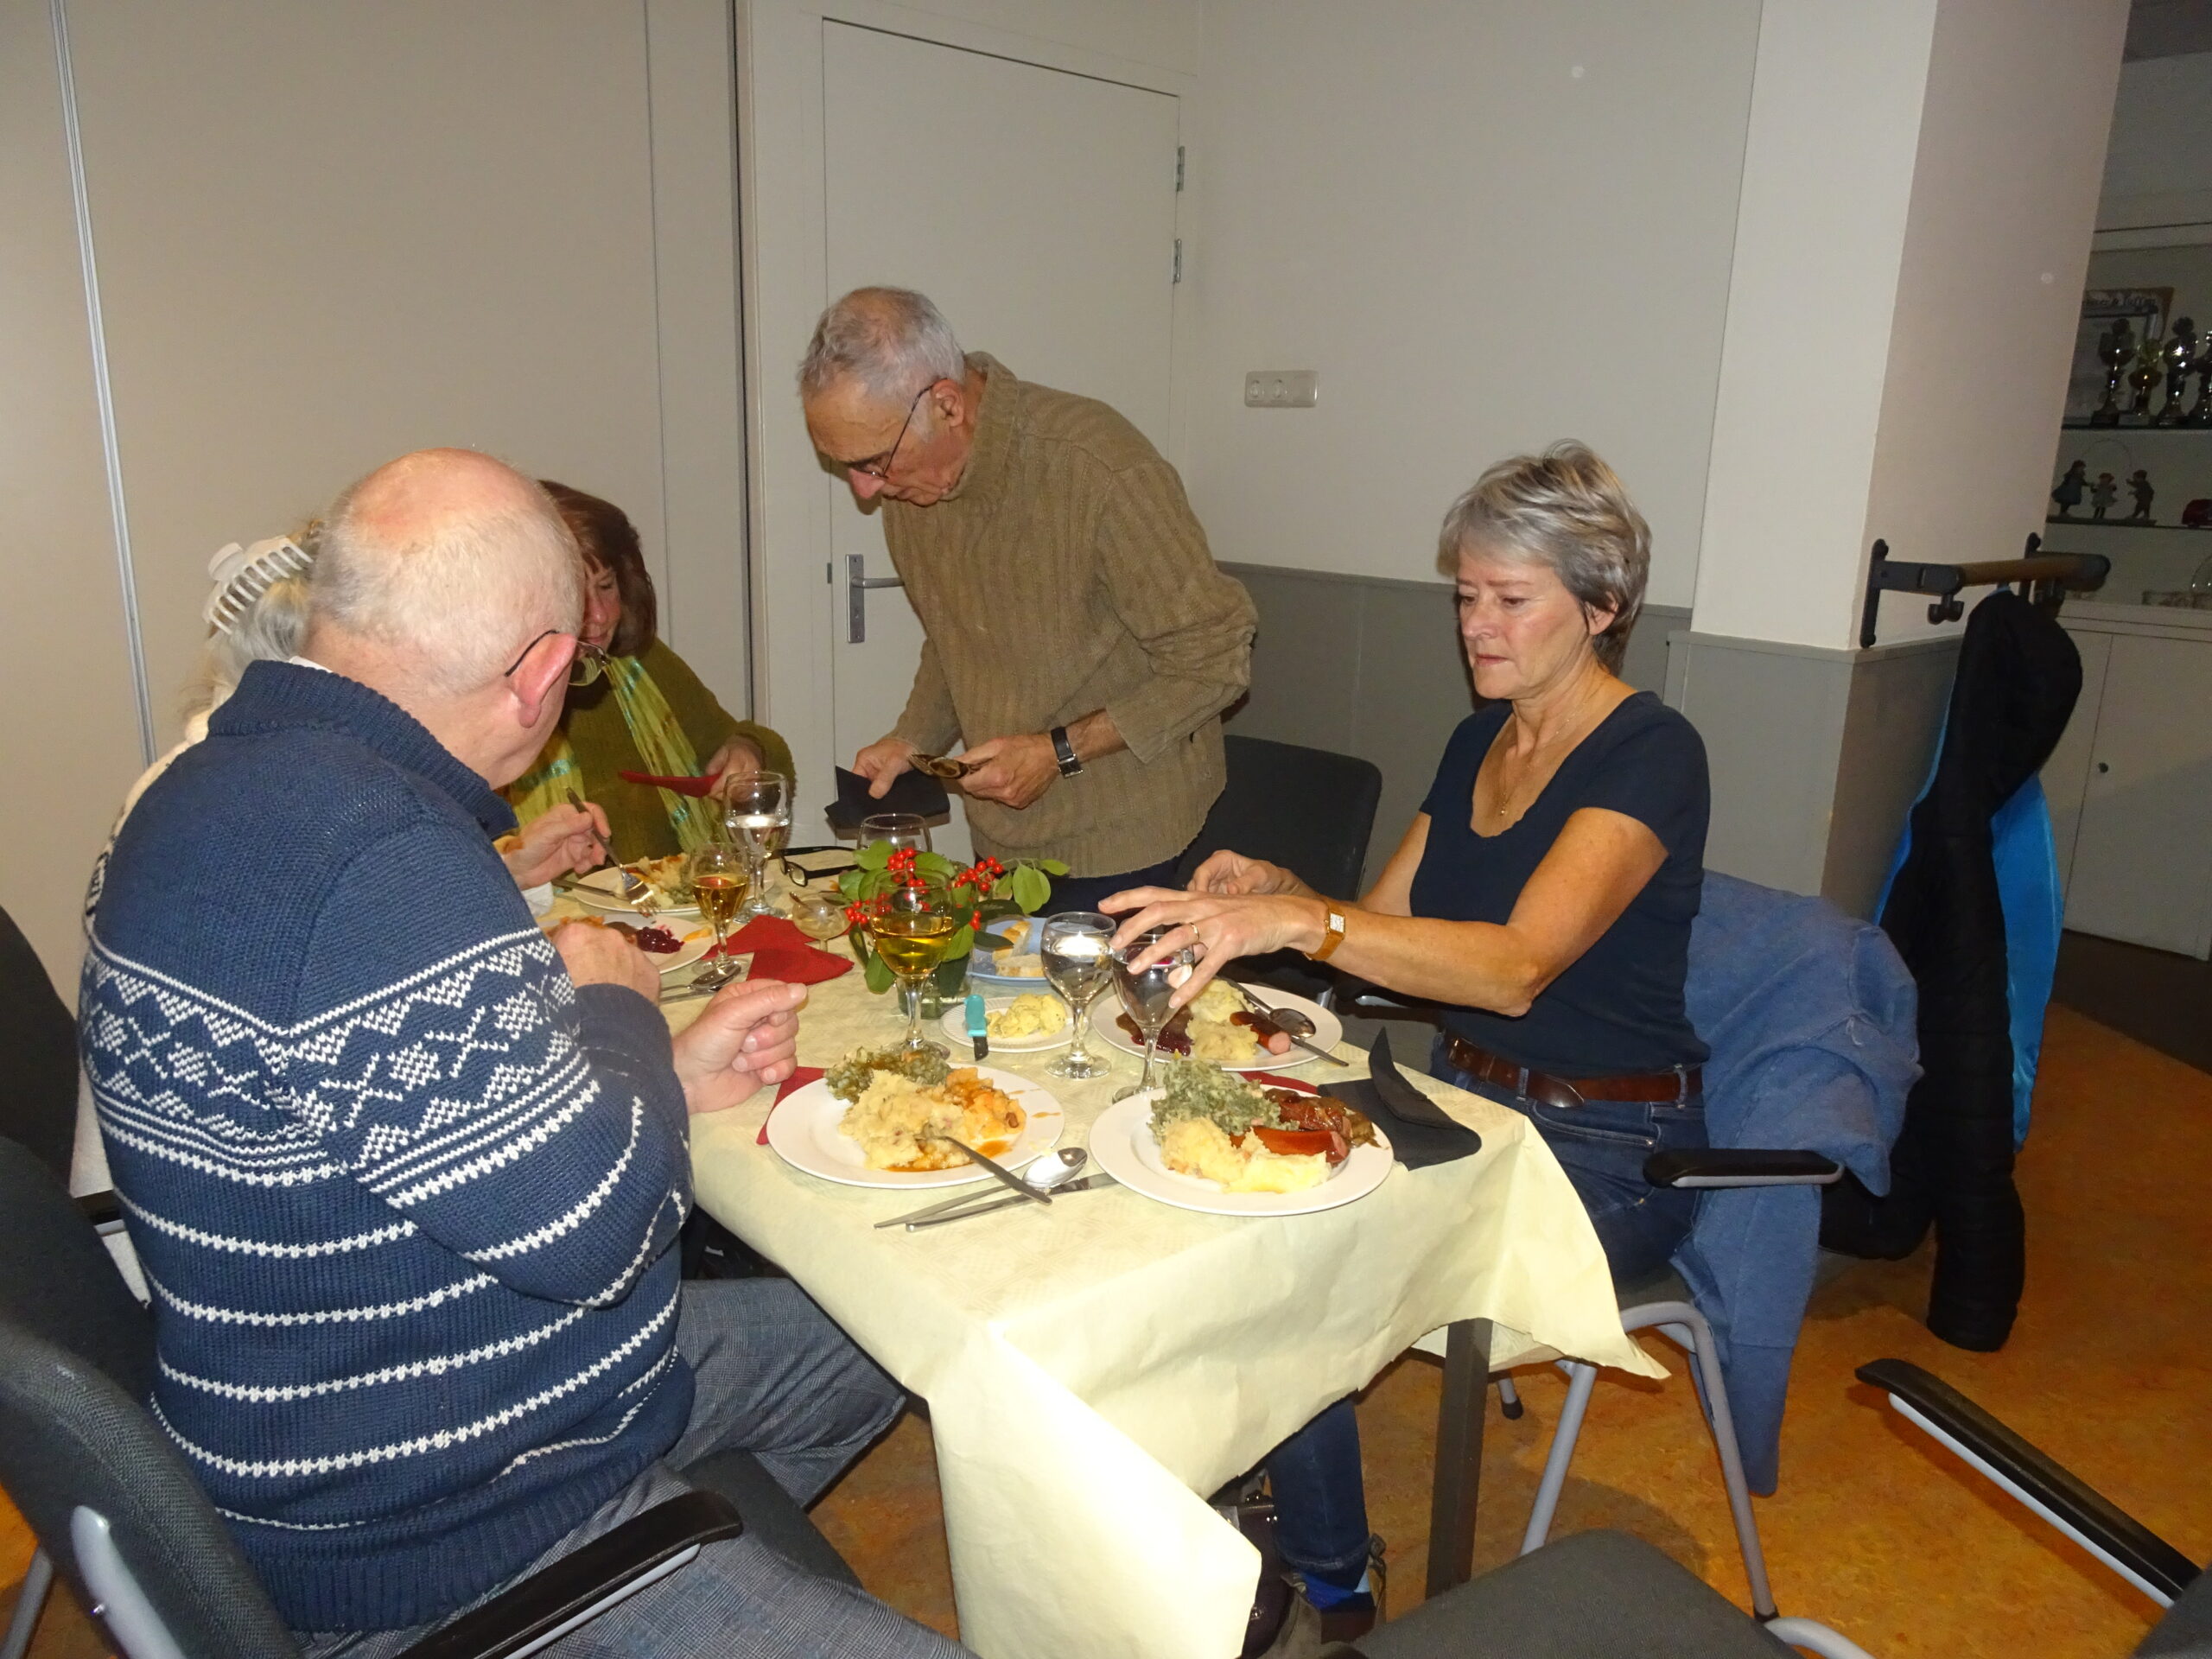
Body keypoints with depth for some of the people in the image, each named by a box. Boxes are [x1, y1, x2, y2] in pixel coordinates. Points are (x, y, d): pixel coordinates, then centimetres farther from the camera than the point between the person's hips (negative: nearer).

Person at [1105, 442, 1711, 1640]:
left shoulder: (1649, 755, -17)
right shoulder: (1480, 741, 8)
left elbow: (1515, 965, -32)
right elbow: (1384, 925, 11)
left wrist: (1297, 919, -43)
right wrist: (1272, 892, -9)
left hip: (1603, 1155, -7)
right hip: (1462, 1098, 7)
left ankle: (1325, 1582, 4)